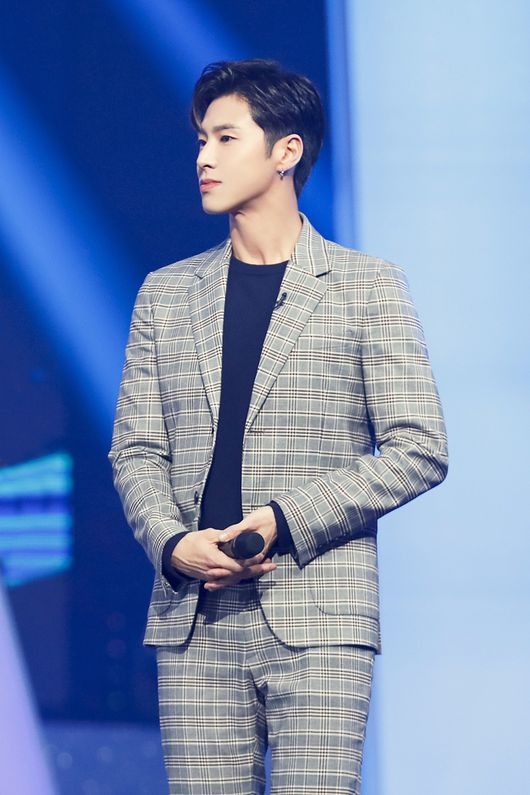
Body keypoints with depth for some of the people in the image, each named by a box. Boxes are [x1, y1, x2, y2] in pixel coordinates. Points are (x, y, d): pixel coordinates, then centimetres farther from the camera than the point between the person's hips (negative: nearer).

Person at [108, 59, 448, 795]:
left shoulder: (366, 287, 4)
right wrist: (172, 543, -7)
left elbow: (419, 449, -2)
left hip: (319, 622, -3)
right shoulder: (166, 293, 15)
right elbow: (135, 450, 13)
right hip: (193, 622, 3)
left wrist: (286, 521, -11)